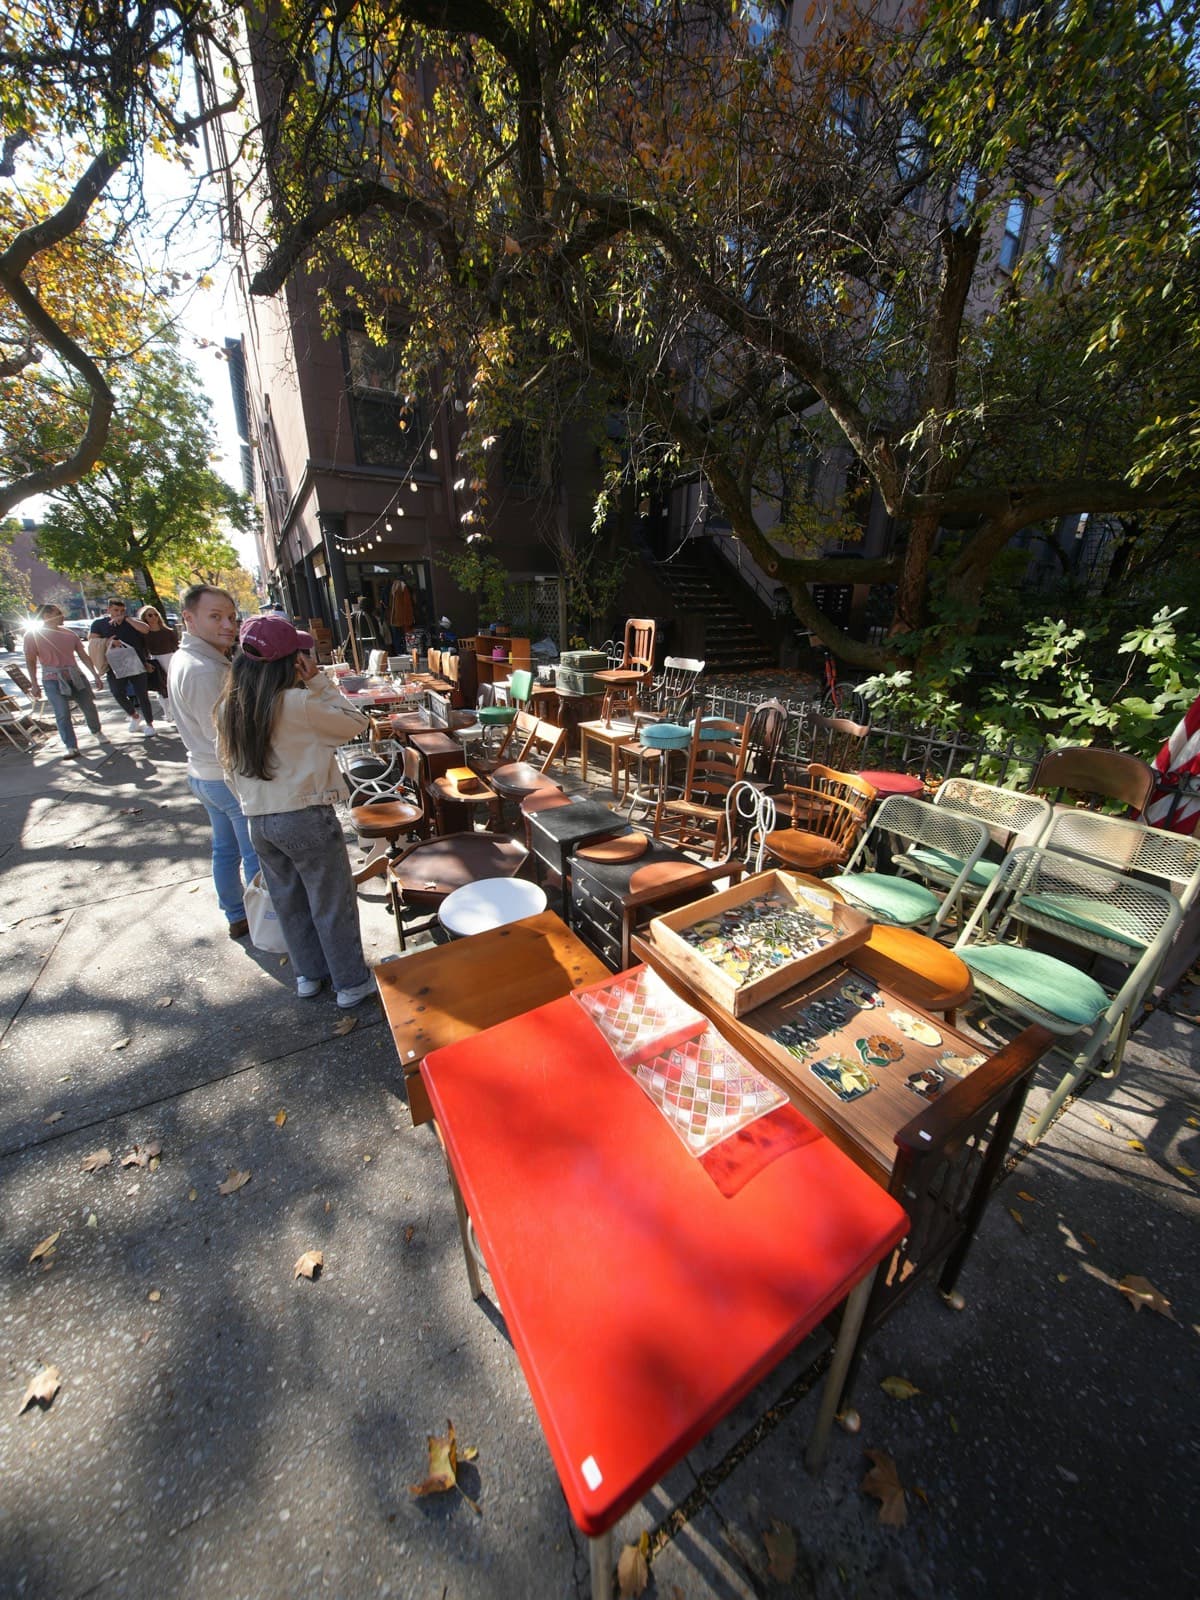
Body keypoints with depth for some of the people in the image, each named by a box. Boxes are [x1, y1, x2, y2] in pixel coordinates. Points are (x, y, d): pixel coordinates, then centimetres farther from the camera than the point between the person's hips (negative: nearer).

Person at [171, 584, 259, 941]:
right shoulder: (205, 670, -24)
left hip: (204, 773, 10)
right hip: (230, 777, -10)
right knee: (257, 857, 2)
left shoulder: (184, 658, 8)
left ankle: (236, 917, 35)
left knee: (226, 848, 20)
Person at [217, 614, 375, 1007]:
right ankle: (352, 983, 23)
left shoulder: (229, 707, 2)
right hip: (306, 818, -6)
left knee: (289, 902, 21)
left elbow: (231, 766, 10)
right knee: (333, 905, 8)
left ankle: (308, 974, 38)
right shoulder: (299, 703, -19)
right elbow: (357, 723, -8)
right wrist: (319, 680, -8)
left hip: (258, 821, 7)